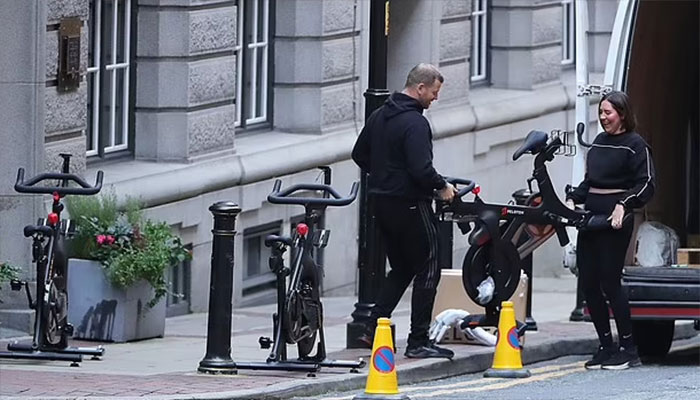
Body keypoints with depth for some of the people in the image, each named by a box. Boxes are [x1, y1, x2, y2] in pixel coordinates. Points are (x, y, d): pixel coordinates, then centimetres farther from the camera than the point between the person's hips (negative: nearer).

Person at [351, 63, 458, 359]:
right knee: (427, 269, 0)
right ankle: (418, 342, -2)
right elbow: (421, 169, -26)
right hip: (409, 204, -9)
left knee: (401, 268, 19)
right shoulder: (415, 123, -18)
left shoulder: (379, 116, 11)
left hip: (381, 201, 9)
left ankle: (375, 328, 10)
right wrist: (442, 187, -10)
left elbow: (359, 154, 19)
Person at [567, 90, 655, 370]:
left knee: (610, 282, -9)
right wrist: (571, 199, 9)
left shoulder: (635, 145, -3)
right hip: (591, 216, 8)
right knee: (588, 283, 3)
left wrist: (623, 205, -23)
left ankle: (628, 350, 0)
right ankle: (606, 347, 13)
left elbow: (645, 185, -9)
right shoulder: (599, 142, 18)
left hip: (615, 220, -8)